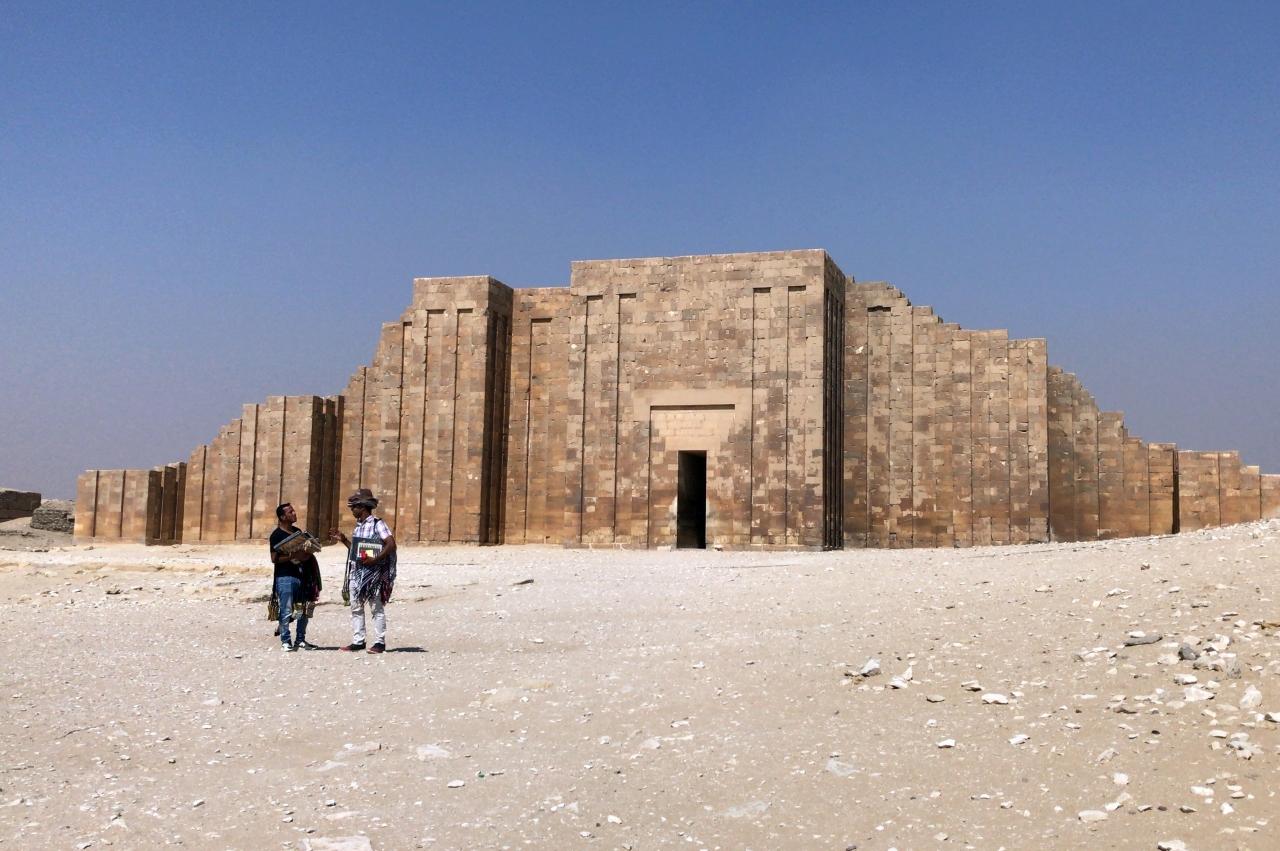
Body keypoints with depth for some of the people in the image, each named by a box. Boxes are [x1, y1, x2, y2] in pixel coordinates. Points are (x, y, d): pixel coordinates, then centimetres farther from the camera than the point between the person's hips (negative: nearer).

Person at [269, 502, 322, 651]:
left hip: (301, 575, 7)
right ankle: (285, 641, 4)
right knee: (286, 611, -6)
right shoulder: (277, 535, -5)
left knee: (304, 609, 7)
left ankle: (300, 640, 17)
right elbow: (274, 559, -10)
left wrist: (307, 554, 3)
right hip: (285, 576, -7)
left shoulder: (297, 531, 17)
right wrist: (293, 557, -18)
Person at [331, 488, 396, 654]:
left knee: (377, 608, 0)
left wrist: (376, 559, -25)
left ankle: (379, 642, 5)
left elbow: (391, 544, -18)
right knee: (356, 608, 9)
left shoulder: (377, 524, -10)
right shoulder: (358, 525, 14)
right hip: (356, 572, 8)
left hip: (373, 573, -8)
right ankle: (357, 641, 15)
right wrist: (342, 539, 11)